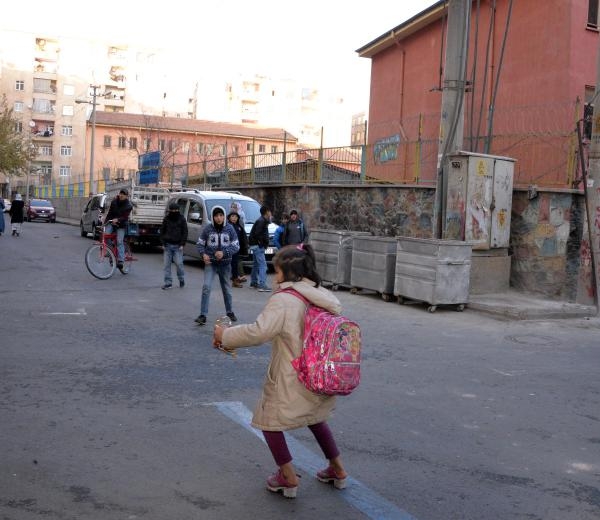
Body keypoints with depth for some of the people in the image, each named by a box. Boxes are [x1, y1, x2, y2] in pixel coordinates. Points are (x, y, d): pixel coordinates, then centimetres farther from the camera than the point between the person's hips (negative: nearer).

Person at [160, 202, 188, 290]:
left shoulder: (182, 219, 1)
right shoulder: (166, 219, 7)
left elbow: (185, 232, 2)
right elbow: (162, 231, 12)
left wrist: (182, 244, -5)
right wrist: (163, 243, 3)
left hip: (177, 246, -2)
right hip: (167, 245, 2)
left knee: (179, 263, -6)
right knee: (167, 264, 0)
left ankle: (182, 279, 17)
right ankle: (168, 283, 7)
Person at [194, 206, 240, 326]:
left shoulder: (230, 229, -4)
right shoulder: (207, 228, -5)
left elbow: (236, 246, -4)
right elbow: (200, 244, 3)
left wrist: (224, 253, -18)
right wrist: (203, 254, -16)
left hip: (225, 263, 1)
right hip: (210, 263, -1)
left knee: (227, 289, 15)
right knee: (206, 287, -15)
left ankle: (230, 312, 33)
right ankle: (203, 315, -11)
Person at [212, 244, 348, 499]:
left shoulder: (283, 299, -20)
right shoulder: (324, 296, 4)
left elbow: (259, 331, -27)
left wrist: (225, 335, -12)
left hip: (291, 380, -7)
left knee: (269, 419, 14)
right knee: (316, 418, 29)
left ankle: (288, 478, 20)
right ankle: (337, 470, 37)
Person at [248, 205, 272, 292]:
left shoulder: (262, 220, 14)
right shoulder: (261, 221, -17)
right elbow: (257, 234, -24)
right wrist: (262, 242, -16)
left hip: (256, 245, 11)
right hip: (258, 245, -11)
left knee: (256, 264, 18)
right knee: (263, 264, -14)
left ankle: (253, 283, 27)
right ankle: (262, 285, -19)